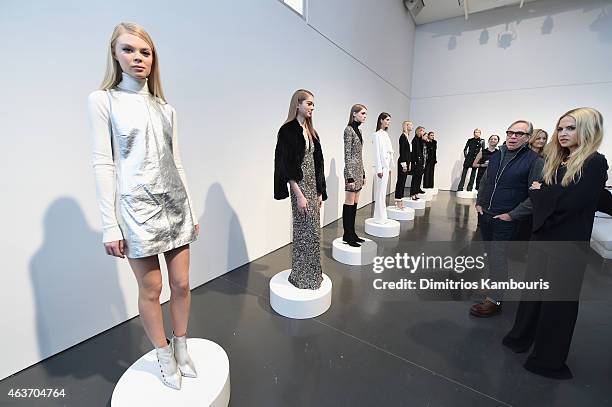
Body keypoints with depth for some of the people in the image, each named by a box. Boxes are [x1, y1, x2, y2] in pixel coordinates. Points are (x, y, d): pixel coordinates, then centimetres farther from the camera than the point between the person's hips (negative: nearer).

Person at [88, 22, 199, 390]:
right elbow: (103, 163, -4)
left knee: (181, 284, 9)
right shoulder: (103, 100, 2)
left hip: (175, 204, 4)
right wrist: (110, 224, -9)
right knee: (151, 290, 7)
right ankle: (166, 358, 30)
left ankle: (181, 350, 31)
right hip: (138, 207, -4)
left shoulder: (166, 108, 13)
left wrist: (191, 209, 11)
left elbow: (176, 162, 12)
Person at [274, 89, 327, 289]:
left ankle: (312, 274, 28)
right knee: (305, 233, 0)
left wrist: (320, 192, 11)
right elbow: (286, 166, -14)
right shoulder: (288, 130, -9)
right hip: (300, 187, -8)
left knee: (313, 232, 13)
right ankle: (301, 277, 19)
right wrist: (299, 194, -17)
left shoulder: (310, 131, 13)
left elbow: (317, 163, 14)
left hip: (313, 186, 8)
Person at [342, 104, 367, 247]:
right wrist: (350, 177, -19)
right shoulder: (349, 130, -10)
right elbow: (347, 155, -15)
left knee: (354, 203, 11)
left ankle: (352, 233, 20)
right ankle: (347, 235, 8)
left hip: (359, 170, 9)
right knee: (349, 203, -2)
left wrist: (363, 173, 17)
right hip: (352, 170, -9)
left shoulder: (358, 130, 16)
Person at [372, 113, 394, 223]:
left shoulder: (385, 134, 15)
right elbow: (377, 153, -13)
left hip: (386, 166, 8)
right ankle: (380, 218, 2)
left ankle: (382, 216, 18)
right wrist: (379, 169, -17)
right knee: (380, 192, -5)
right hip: (381, 166, -8)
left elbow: (389, 151, 16)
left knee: (383, 192, 11)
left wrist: (389, 167, 14)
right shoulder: (377, 134, -8)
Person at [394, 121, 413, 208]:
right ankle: (398, 201, -1)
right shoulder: (403, 136, -10)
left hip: (406, 161, 9)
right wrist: (404, 163, -18)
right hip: (402, 162, -9)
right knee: (400, 181, -5)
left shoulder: (407, 136, 16)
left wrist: (409, 163, 17)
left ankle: (400, 200, 16)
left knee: (403, 182, 10)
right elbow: (402, 151, -16)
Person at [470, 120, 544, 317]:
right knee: (491, 254, 18)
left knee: (498, 258, -2)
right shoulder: (496, 155, 8)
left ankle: (494, 300, 10)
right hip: (485, 215, 6)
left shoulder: (534, 161, -10)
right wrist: (479, 202, 7)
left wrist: (512, 215, -16)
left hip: (506, 220, -6)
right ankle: (494, 284, 37)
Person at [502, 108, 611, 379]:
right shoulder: (557, 162, 8)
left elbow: (567, 203, -20)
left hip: (567, 245, -5)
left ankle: (548, 358, 27)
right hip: (543, 237, 5)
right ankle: (522, 336, 32)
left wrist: (539, 191, -8)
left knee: (558, 298, 9)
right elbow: (538, 200, 6)